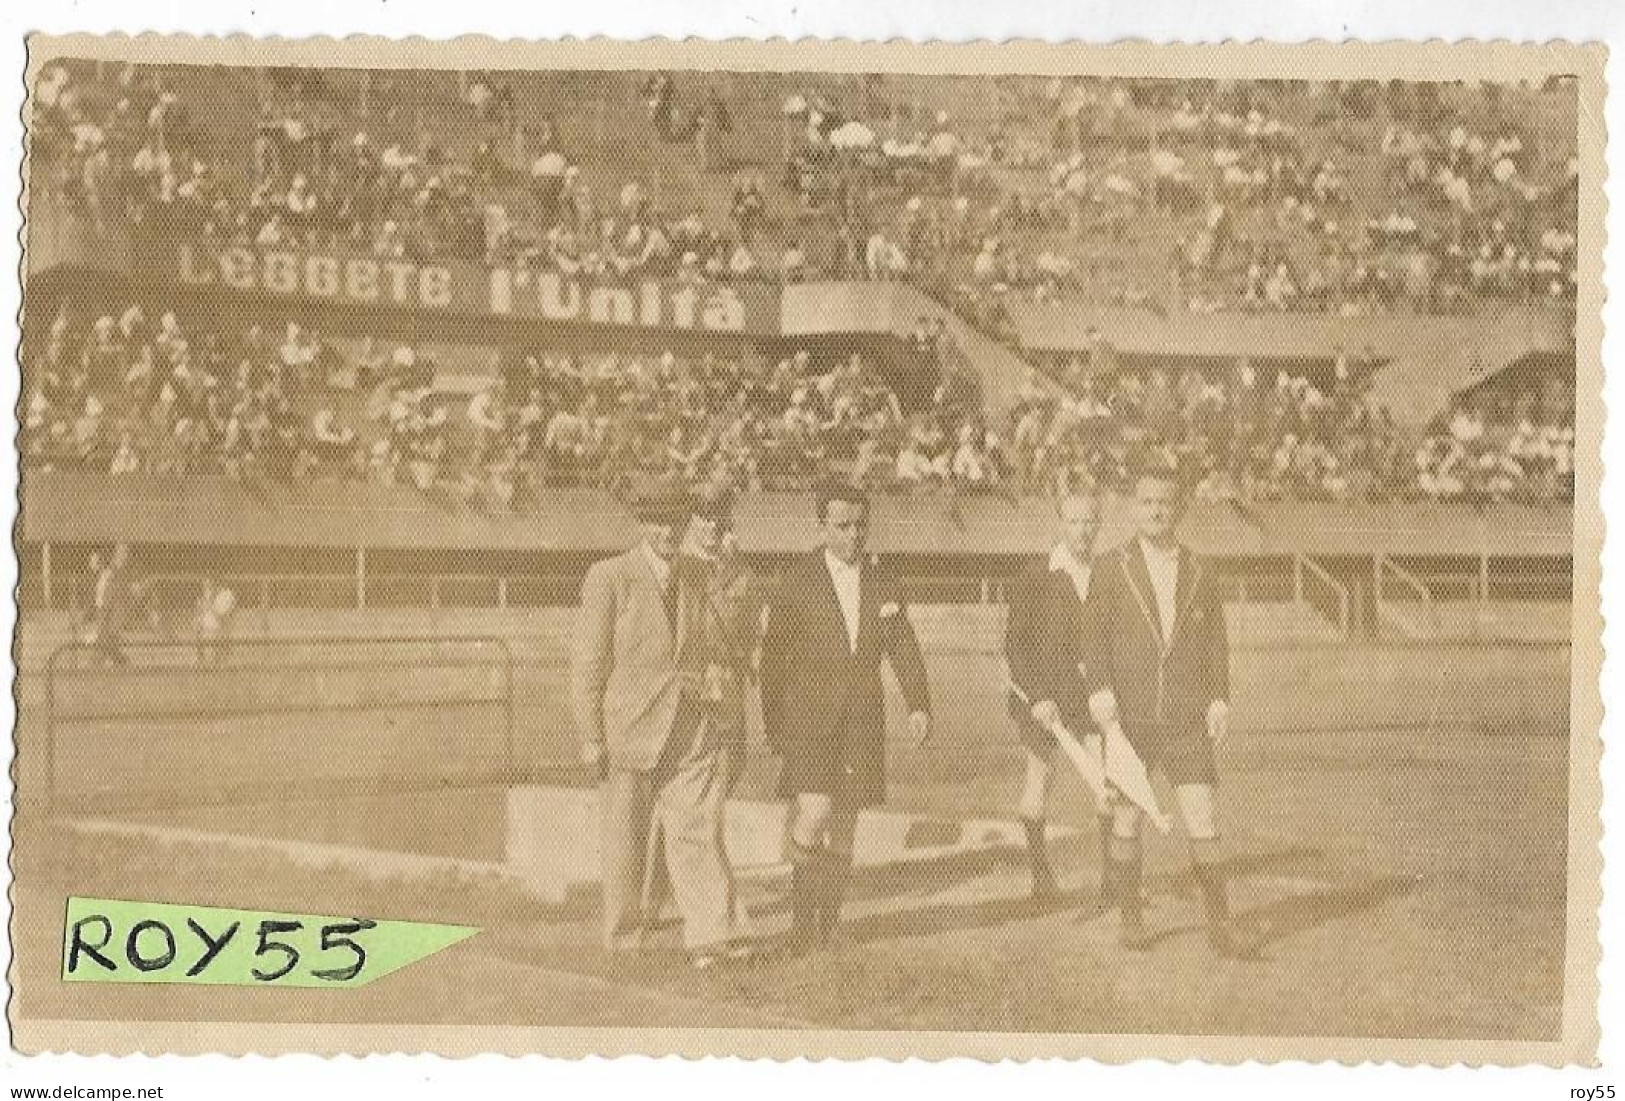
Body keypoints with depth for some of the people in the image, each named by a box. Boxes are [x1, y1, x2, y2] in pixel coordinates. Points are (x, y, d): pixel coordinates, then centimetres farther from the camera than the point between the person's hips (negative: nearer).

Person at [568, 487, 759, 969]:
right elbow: (587, 661, -6)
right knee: (630, 837, 7)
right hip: (630, 730, -3)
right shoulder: (608, 578, -4)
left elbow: (720, 649, 18)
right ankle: (625, 938, 20)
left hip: (694, 731, 3)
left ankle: (713, 934, -10)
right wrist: (590, 737, -9)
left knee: (698, 830, -6)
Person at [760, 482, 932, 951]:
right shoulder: (797, 583, -2)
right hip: (809, 714, -3)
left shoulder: (883, 583, 9)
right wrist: (774, 724, 0)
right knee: (813, 812, -16)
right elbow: (774, 657, 1)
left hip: (862, 717, 3)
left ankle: (826, 927, 17)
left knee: (843, 825, 6)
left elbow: (903, 648, 8)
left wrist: (919, 705, -5)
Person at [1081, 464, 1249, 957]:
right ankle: (1130, 917, 17)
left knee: (1202, 819, -5)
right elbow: (1094, 634, -3)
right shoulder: (1110, 569, 2)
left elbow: (1215, 640, 11)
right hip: (1130, 717, -1)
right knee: (1126, 819, 4)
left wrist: (1218, 699, 1)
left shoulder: (1198, 573, 9)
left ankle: (1219, 923, 2)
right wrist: (1100, 691, -15)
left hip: (1186, 718, 1)